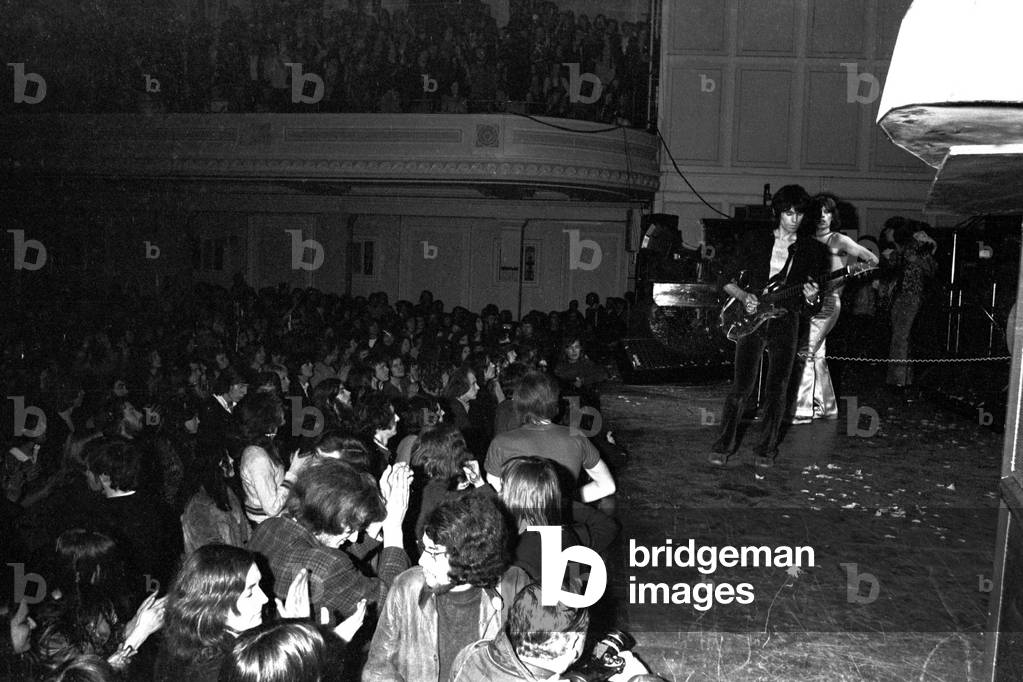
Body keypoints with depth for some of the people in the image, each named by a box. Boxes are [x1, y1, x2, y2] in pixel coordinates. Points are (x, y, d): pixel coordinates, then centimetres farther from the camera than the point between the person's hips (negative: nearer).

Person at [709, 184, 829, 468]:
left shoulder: (812, 249, 6)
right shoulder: (755, 239, 4)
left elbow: (814, 307, 7)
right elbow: (728, 278, 7)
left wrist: (811, 298, -16)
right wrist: (743, 296, -10)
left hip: (786, 323, 1)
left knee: (777, 390, 3)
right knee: (741, 387, -4)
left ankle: (766, 448, 16)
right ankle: (723, 445, 8)